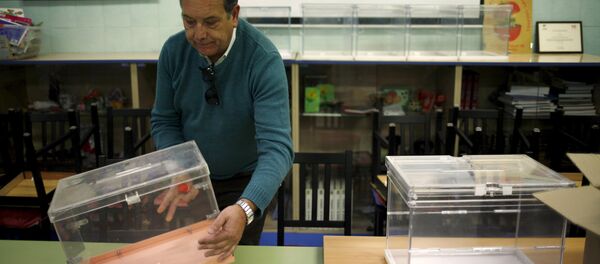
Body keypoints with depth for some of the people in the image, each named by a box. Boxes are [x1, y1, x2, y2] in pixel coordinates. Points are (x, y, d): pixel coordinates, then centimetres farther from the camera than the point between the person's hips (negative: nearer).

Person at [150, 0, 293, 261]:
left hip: (244, 181, -3)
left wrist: (244, 209, -53)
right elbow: (164, 122, -6)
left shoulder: (264, 59, -29)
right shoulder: (173, 50, -16)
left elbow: (277, 147, -37)